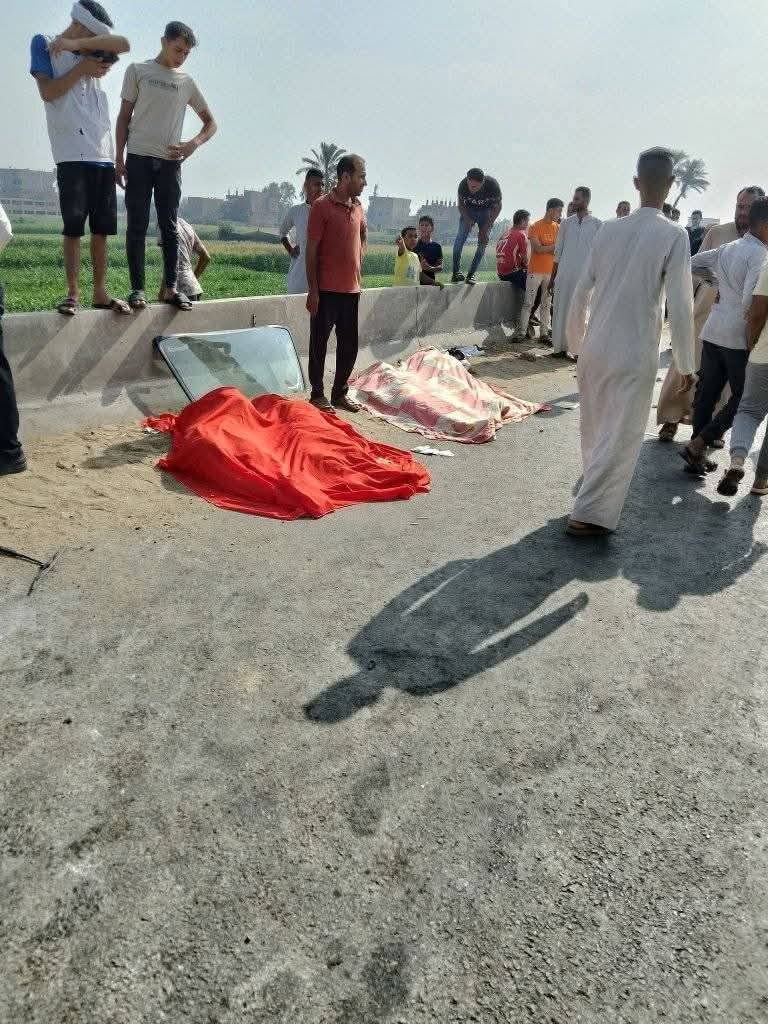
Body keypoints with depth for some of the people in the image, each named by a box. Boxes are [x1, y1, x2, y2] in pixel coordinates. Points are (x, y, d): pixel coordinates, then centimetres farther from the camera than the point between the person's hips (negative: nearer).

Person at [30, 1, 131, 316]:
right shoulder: (44, 44, 11)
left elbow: (123, 44, 4)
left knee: (102, 227, 2)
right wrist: (80, 69, 0)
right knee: (73, 226, -8)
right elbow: (48, 92, -2)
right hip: (72, 156, -5)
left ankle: (100, 292, 6)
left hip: (103, 155, 5)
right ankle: (72, 293, -5)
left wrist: (77, 43, -4)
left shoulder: (92, 54, 23)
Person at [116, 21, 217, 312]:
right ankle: (137, 289, -4)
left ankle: (170, 288, 5)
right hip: (139, 159, -2)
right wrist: (119, 159, -2)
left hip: (170, 162, 2)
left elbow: (211, 123, 16)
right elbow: (124, 117, 6)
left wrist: (193, 144, -4)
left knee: (170, 227, 1)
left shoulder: (187, 82, 14)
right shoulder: (138, 71, 8)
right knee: (137, 226, -4)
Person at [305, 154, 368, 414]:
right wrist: (313, 290, -13)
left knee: (349, 345, 10)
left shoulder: (358, 207, 11)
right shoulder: (321, 206, -8)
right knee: (319, 343, 3)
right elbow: (311, 251, -10)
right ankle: (317, 394, 13)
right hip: (326, 290, -6)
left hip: (351, 289, 7)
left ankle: (340, 393, 22)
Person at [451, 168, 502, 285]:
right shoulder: (463, 185, -30)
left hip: (486, 212, 0)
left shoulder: (492, 185, -32)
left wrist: (487, 227, -22)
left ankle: (471, 274, -6)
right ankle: (455, 272, -13)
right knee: (461, 237, -17)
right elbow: (461, 204, -10)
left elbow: (497, 207, -17)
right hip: (469, 210, 0)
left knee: (483, 242, -11)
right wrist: (467, 219, -26)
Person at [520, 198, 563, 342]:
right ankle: (522, 332, -1)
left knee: (547, 304, 7)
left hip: (551, 271, 5)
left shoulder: (558, 227, 10)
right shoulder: (536, 227, -6)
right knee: (528, 303, -3)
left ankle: (544, 333, 10)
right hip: (536, 271, -5)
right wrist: (554, 246, -8)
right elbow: (538, 248, -14)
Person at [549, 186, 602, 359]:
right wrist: (552, 278, 8)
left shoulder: (597, 224, 1)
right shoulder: (566, 223, 8)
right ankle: (560, 347, 10)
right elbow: (558, 252, 10)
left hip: (585, 276, -2)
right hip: (564, 274, 2)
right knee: (561, 310, 3)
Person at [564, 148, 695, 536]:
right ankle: (588, 514, 1)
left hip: (595, 348, 5)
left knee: (595, 428, 19)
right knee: (622, 437, 3)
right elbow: (680, 308, -11)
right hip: (635, 355, -5)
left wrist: (575, 341, 19)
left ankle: (595, 489, 37)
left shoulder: (609, 230, 4)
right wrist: (686, 364, -1)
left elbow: (580, 294, 6)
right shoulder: (673, 236, -8)